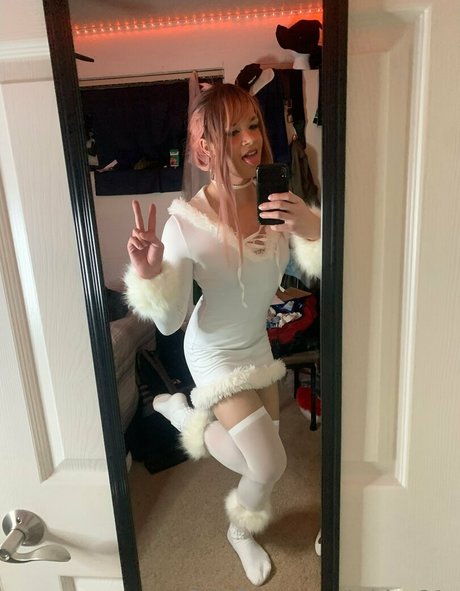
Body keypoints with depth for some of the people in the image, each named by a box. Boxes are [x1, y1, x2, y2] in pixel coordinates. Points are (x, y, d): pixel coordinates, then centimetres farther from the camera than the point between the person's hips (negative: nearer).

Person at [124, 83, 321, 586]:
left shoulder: (279, 200, -16)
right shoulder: (185, 222, -27)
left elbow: (325, 268, -14)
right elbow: (170, 322, -21)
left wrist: (312, 230, -34)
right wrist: (148, 275, -40)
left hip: (256, 342, 5)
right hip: (215, 353, -5)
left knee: (261, 452, 21)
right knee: (270, 465, -1)